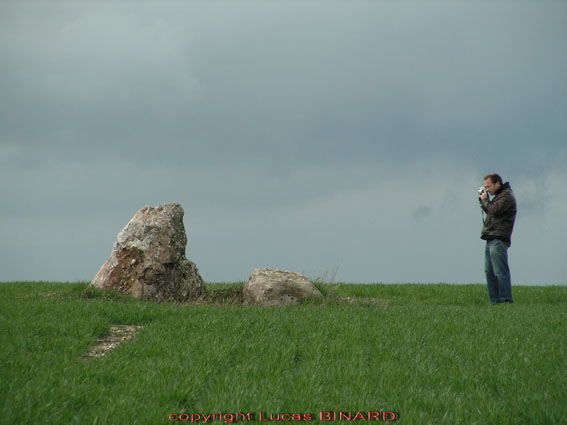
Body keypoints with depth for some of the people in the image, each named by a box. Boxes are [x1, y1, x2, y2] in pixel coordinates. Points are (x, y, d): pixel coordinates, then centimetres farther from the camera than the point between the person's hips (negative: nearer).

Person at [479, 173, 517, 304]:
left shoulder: (507, 196, -7)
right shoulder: (499, 195, 23)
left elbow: (494, 209, -18)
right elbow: (490, 211, 25)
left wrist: (485, 200, -2)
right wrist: (482, 199, 14)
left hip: (498, 240, -10)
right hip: (491, 240, 10)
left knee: (500, 272, -11)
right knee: (489, 272, 7)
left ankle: (506, 300, -11)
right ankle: (495, 301, 9)